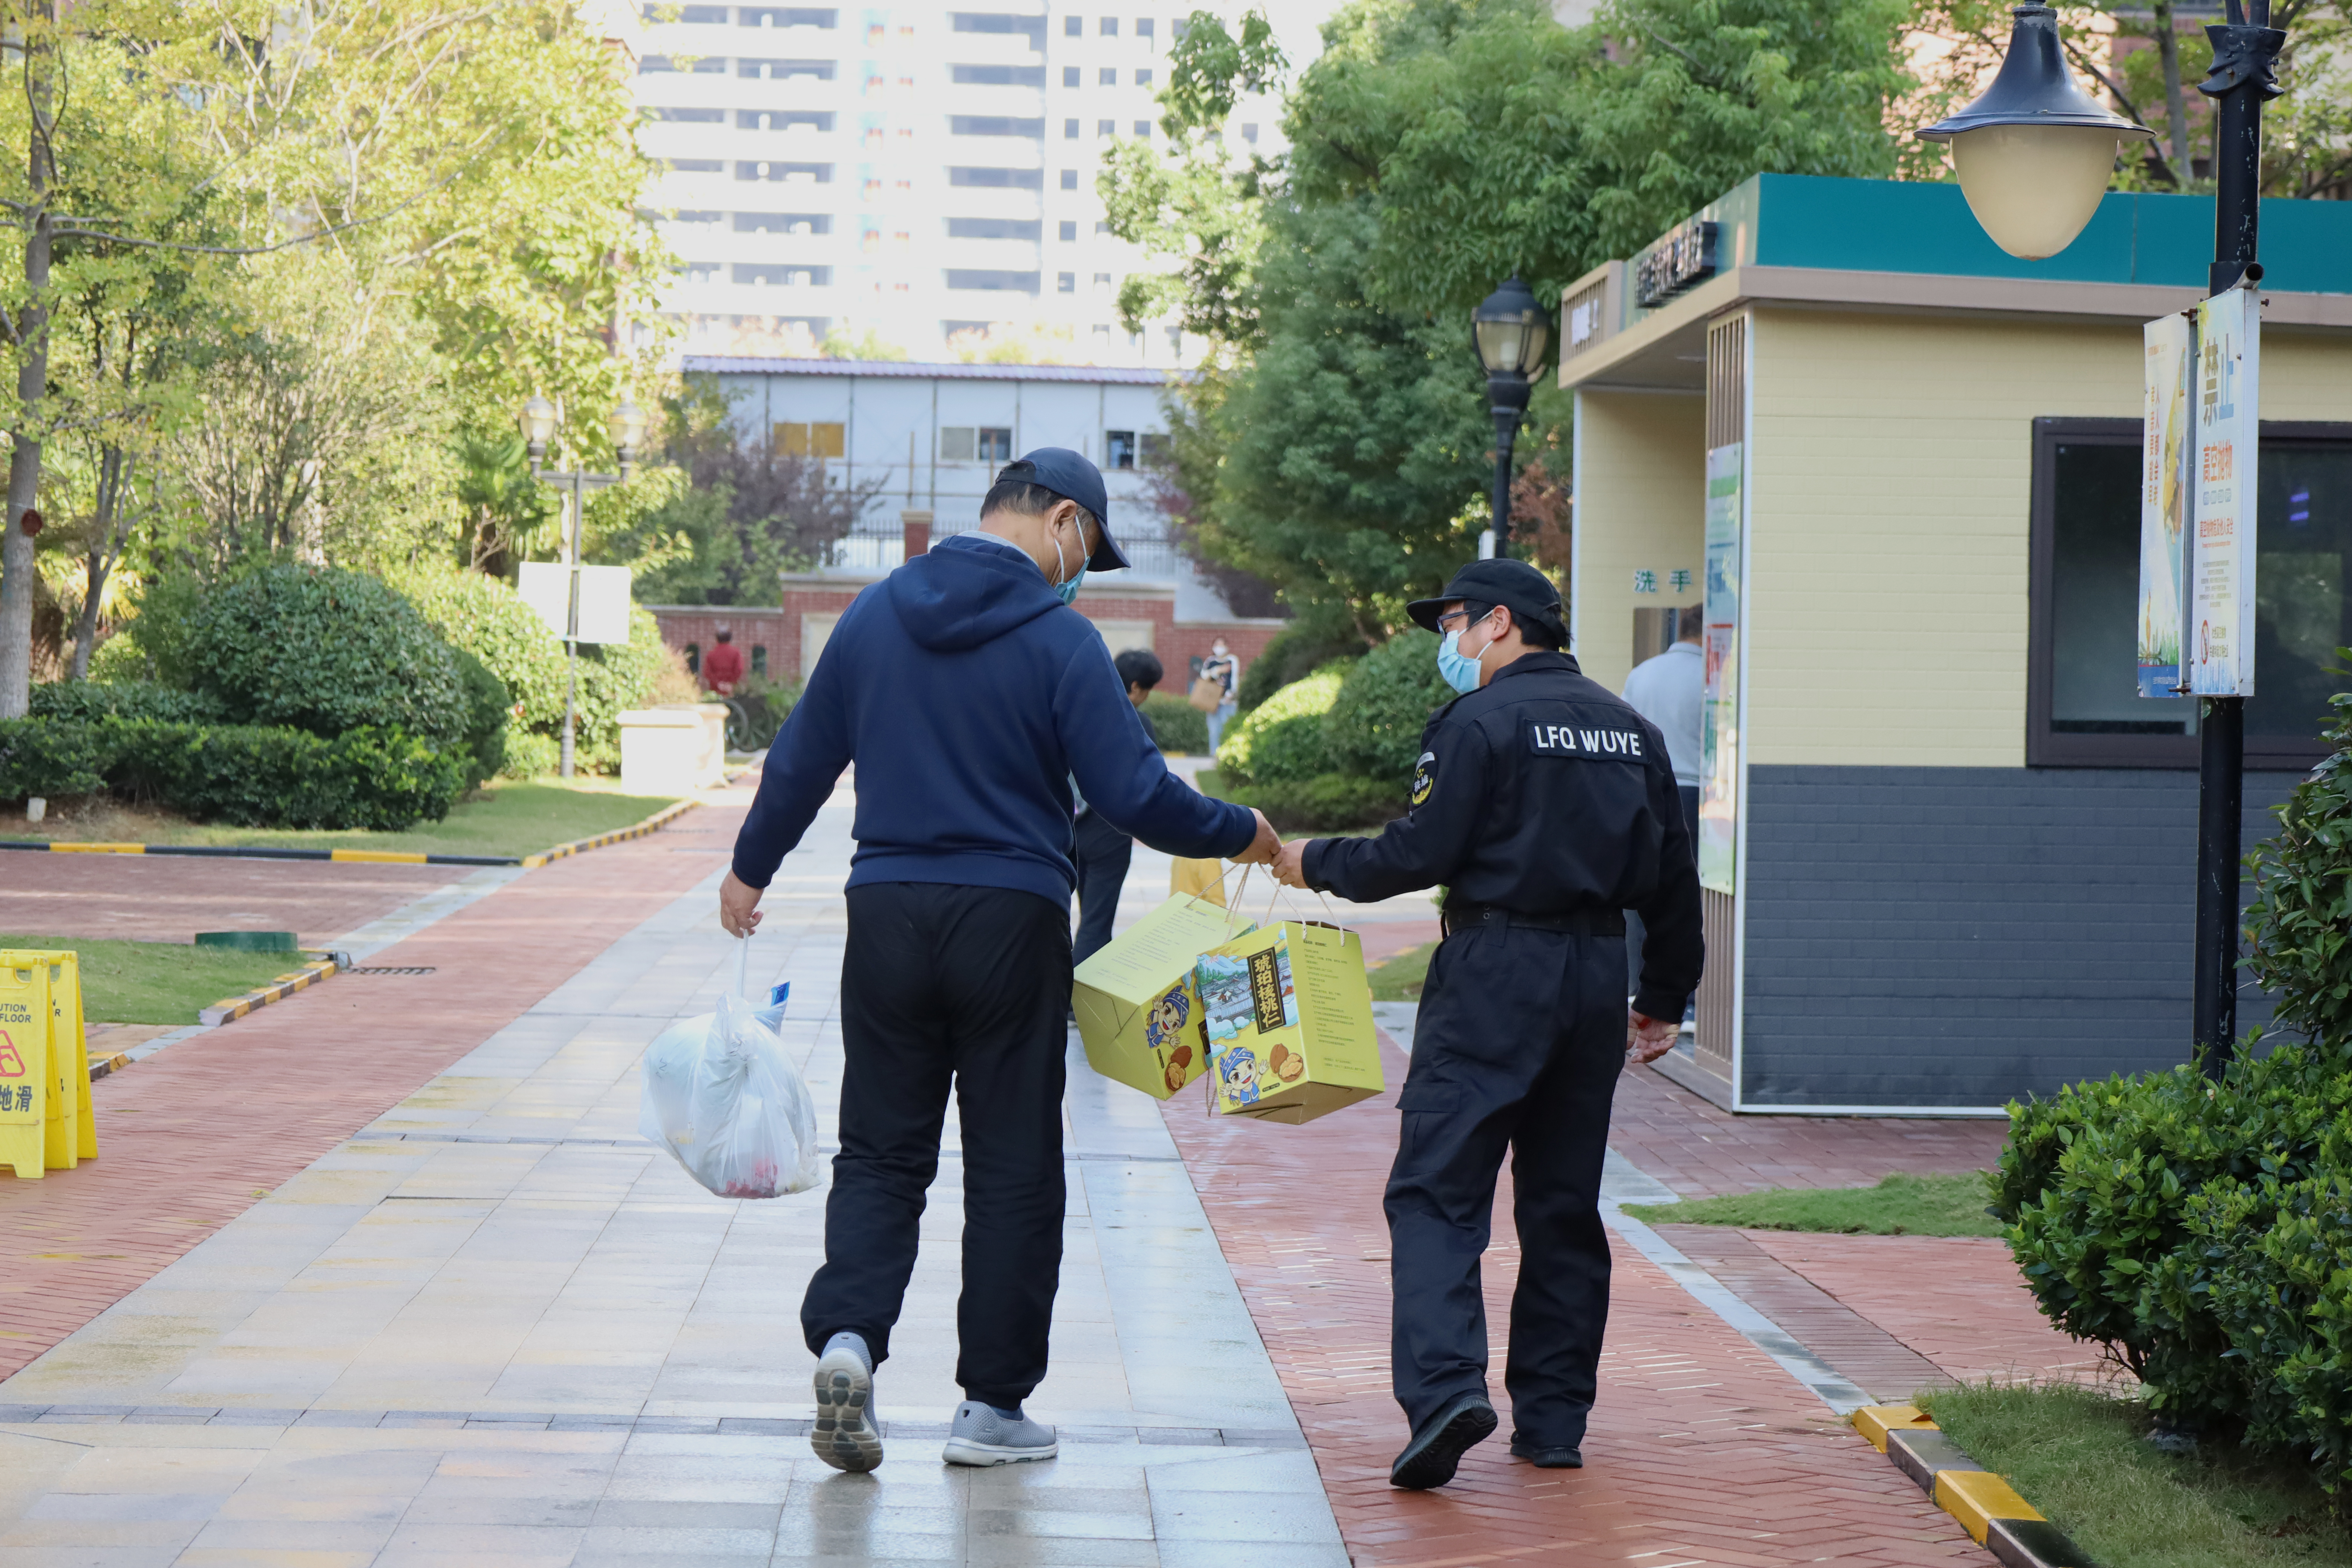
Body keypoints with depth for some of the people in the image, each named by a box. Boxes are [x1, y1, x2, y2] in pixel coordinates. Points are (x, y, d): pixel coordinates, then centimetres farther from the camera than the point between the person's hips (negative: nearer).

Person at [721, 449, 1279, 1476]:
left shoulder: (876, 614, 6)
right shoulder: (1058, 638, -9)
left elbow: (800, 761, 12)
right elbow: (1134, 794, -12)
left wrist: (751, 868, 26)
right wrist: (1239, 836, 4)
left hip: (887, 913, 4)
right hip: (1012, 924, -4)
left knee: (880, 1149, 11)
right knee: (1013, 1167, 6)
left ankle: (847, 1333, -13)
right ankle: (993, 1405, 10)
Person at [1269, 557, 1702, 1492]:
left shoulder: (1480, 722, -7)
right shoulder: (1629, 730, 15)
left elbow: (1420, 854, -11)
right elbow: (1672, 878, 17)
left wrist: (1317, 863, 5)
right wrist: (1664, 998, 25)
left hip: (1494, 969, -6)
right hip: (1596, 975, 7)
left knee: (1437, 1190, -7)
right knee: (1563, 1203, 12)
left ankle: (1445, 1387, -23)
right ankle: (1553, 1418, 13)